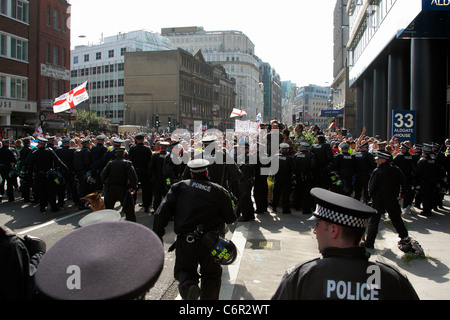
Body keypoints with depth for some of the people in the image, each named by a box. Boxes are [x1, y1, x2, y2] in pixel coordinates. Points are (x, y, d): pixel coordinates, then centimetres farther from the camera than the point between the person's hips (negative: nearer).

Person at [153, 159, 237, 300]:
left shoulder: (179, 186, 5)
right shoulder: (219, 190, 3)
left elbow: (161, 213, -3)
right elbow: (231, 218, 6)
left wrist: (157, 235, 4)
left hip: (184, 242, 0)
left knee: (183, 270, 22)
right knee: (211, 275, 23)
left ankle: (188, 284, -10)